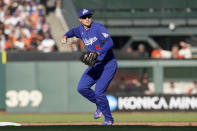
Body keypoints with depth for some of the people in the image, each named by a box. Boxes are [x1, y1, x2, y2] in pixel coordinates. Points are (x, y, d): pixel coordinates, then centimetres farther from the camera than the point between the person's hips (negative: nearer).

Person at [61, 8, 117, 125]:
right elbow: (73, 31, 31)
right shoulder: (81, 30, 5)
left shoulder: (98, 28, -18)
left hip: (108, 64, -8)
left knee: (99, 92, -15)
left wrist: (98, 53, -44)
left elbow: (110, 42, -31)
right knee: (82, 88, -2)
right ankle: (100, 106, 21)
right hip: (95, 65, 8)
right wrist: (66, 36, 9)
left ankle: (109, 119, 3)